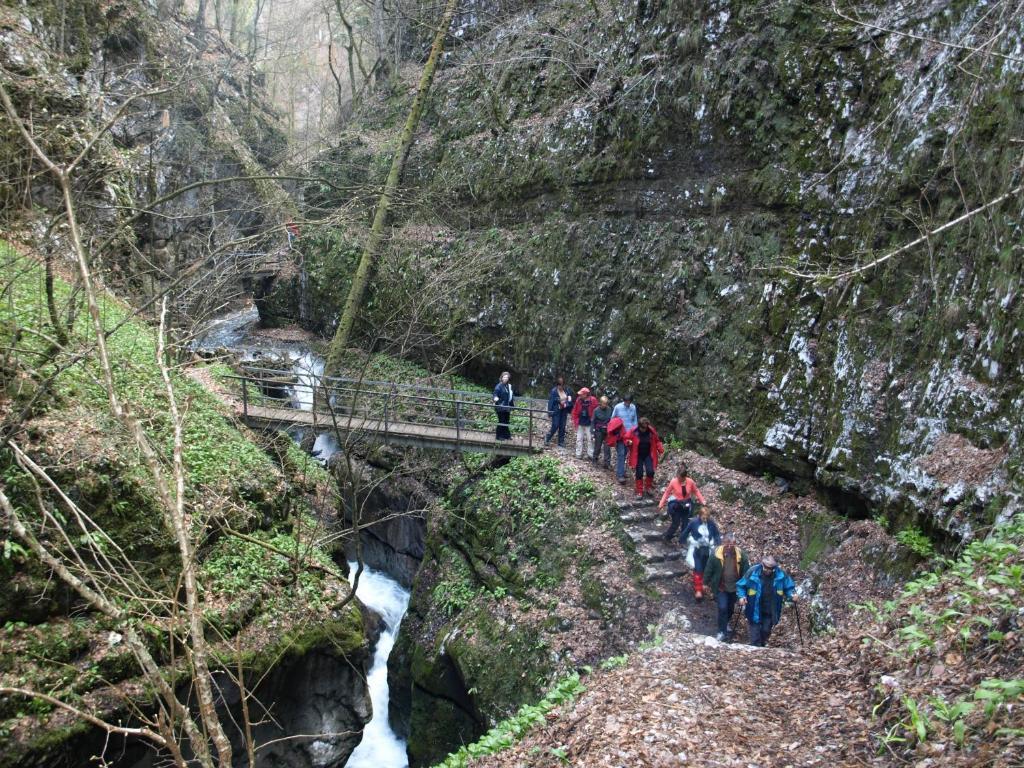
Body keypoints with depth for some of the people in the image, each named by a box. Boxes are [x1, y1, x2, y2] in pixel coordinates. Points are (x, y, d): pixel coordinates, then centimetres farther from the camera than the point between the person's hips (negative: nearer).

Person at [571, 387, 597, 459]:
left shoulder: (592, 400, -12)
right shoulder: (579, 400, -4)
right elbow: (575, 411, 3)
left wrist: (593, 420, -8)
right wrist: (575, 421, 1)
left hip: (588, 423, -3)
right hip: (580, 423, 3)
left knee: (589, 439, 4)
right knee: (579, 438, 8)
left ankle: (590, 454, 11)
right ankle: (578, 453, 17)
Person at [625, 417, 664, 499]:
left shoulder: (652, 431, -8)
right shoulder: (634, 432, -13)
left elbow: (657, 441, 6)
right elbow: (626, 438, 0)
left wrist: (660, 450, -4)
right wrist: (628, 442, -23)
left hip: (648, 455, 1)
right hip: (638, 456, -1)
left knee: (650, 472, -14)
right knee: (639, 474, 3)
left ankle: (648, 488, 10)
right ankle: (639, 492, 16)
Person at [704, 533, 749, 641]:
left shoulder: (741, 554, -11)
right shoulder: (716, 554, -16)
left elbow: (745, 571, -2)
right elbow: (709, 569, -5)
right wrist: (706, 583, 2)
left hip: (735, 587, 3)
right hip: (720, 587, -3)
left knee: (730, 608, 19)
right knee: (722, 608, -9)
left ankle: (725, 623, 47)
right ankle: (722, 631, 6)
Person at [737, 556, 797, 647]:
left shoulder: (780, 574, -6)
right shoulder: (753, 572, -13)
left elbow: (789, 587, 9)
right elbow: (741, 585, -1)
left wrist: (792, 595, -12)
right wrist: (742, 596, -16)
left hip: (770, 611, 2)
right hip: (755, 610, -2)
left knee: (766, 631, 10)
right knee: (755, 632, -2)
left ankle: (762, 647, 33)